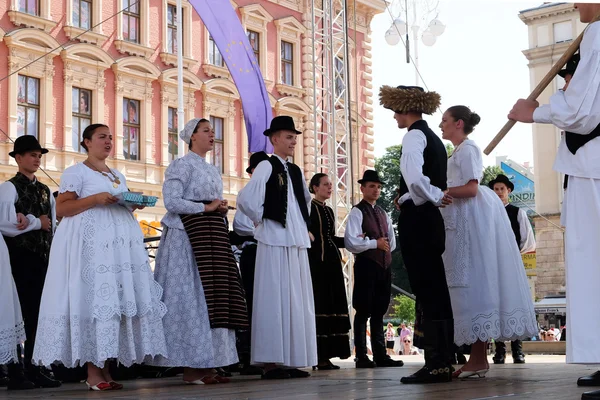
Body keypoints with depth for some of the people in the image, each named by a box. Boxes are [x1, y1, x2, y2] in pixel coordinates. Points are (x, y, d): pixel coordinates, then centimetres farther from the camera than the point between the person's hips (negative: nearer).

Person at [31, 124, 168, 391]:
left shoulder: (119, 176, 23)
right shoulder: (76, 173, 2)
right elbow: (61, 209, -6)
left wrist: (135, 205, 7)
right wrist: (95, 199, -16)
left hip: (120, 243, 7)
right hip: (90, 243, -7)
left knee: (115, 299, 0)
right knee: (92, 299, -11)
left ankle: (106, 369, 3)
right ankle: (92, 372, -9)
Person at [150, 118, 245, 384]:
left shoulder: (212, 170, 22)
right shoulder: (182, 165, -3)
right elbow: (171, 202, -14)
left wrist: (221, 208, 6)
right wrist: (207, 208, -13)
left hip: (213, 237, 8)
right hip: (190, 237, -8)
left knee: (213, 296, 2)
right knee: (193, 298, -10)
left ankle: (207, 366, 4)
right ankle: (191, 368, -7)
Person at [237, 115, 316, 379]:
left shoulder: (296, 171, 15)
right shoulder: (266, 167, -6)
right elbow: (245, 200, -16)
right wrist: (263, 221, -4)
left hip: (297, 242, 7)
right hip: (274, 242, -7)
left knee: (298, 302, 7)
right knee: (275, 300, -7)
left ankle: (292, 361, 12)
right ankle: (271, 362, -4)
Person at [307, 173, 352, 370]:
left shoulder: (329, 211, 20)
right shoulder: (309, 207, -3)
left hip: (332, 261, 8)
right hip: (317, 262, -8)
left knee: (333, 306, 4)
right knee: (320, 306, -9)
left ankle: (327, 354, 7)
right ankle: (318, 356, -8)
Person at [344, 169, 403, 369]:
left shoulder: (382, 213, 18)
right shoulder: (357, 212, -5)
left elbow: (392, 242, 20)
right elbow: (351, 242, -16)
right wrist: (375, 243, -11)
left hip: (384, 265, 7)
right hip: (366, 265, -7)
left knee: (379, 312, 9)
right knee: (363, 311, -4)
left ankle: (380, 355, 13)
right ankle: (362, 357, 0)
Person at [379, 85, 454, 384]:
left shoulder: (414, 135, -9)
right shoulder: (433, 138, 19)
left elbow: (414, 178, -24)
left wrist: (434, 197, -12)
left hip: (416, 218, -9)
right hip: (431, 219, 9)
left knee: (427, 291, -8)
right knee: (435, 290, 10)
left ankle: (436, 365, -6)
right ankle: (442, 361, 14)